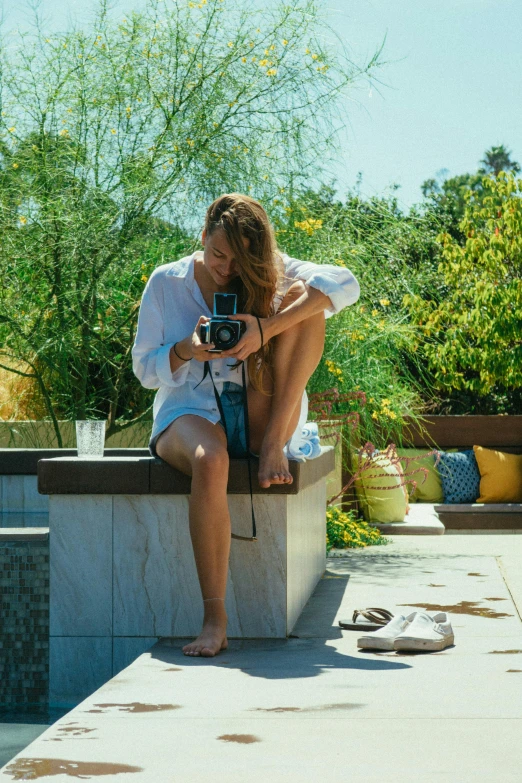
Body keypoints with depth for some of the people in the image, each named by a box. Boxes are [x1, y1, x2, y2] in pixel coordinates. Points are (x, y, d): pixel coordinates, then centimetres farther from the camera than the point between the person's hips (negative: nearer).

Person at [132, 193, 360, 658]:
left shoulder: (271, 274, 6)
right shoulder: (166, 282, 6)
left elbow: (345, 284, -13)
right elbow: (145, 369, 6)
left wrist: (265, 329, -26)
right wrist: (186, 351, -18)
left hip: (258, 414, 2)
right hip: (191, 410, -1)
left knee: (300, 297, -17)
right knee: (210, 460, -42)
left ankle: (273, 445, -23)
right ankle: (214, 618, -39)